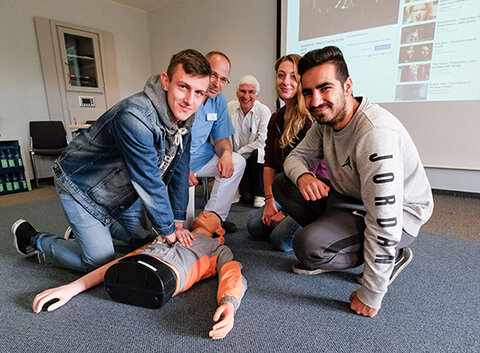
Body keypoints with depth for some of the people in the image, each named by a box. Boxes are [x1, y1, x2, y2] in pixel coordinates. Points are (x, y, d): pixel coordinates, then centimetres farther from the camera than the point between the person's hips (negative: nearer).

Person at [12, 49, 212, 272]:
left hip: (122, 190, 8)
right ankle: (33, 239, 22)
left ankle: (97, 226, 37)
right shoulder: (134, 118, -37)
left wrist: (178, 222, -4)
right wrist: (168, 229, -19)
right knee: (99, 261, -2)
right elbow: (150, 183, -32)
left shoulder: (183, 116, -9)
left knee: (145, 239, 14)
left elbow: (178, 171, -5)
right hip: (81, 185, -8)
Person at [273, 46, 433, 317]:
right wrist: (303, 175, -24)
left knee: (308, 246, -28)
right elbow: (296, 156, 3)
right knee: (283, 184, -2)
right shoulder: (325, 120, -6)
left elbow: (384, 221, -33)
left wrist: (371, 295, -24)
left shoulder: (375, 132, -32)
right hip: (351, 199, 8)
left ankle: (394, 256, -2)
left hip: (400, 215, -7)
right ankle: (331, 253, 7)